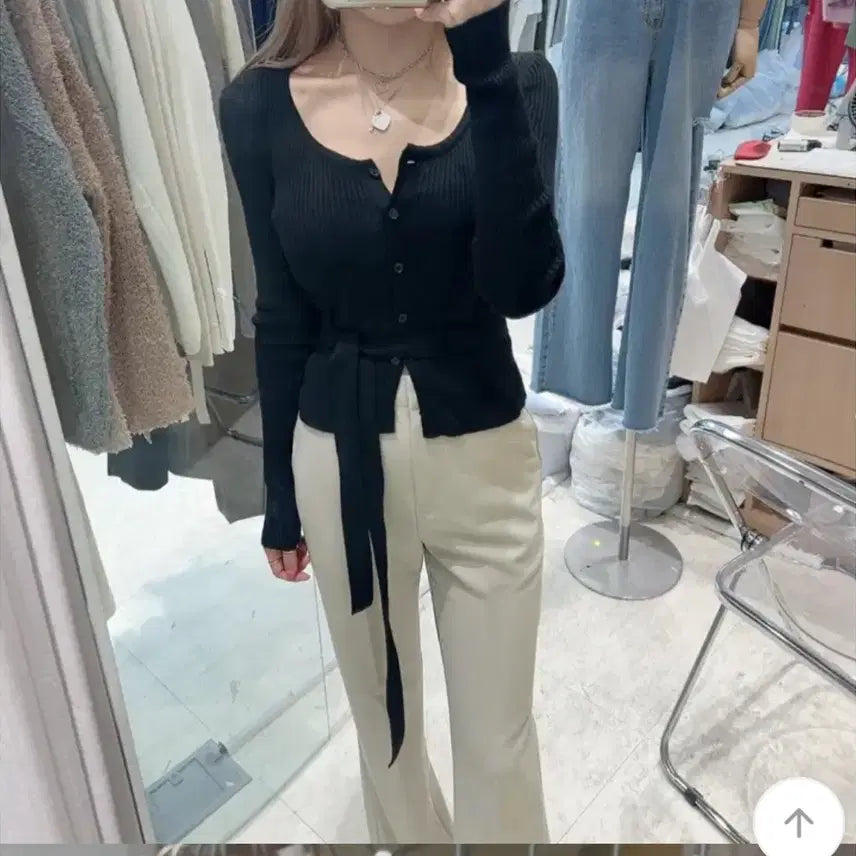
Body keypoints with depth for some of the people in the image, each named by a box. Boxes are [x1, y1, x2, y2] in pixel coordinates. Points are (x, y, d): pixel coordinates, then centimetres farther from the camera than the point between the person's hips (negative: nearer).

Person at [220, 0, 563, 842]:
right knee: (382, 712, 23)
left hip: (482, 454, 0)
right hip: (340, 457, 1)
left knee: (498, 737, 15)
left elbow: (523, 286, -22)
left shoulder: (516, 82, -7)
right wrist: (280, 495, 6)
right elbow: (283, 317, 0)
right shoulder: (261, 105, -5)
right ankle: (409, 835, 54)